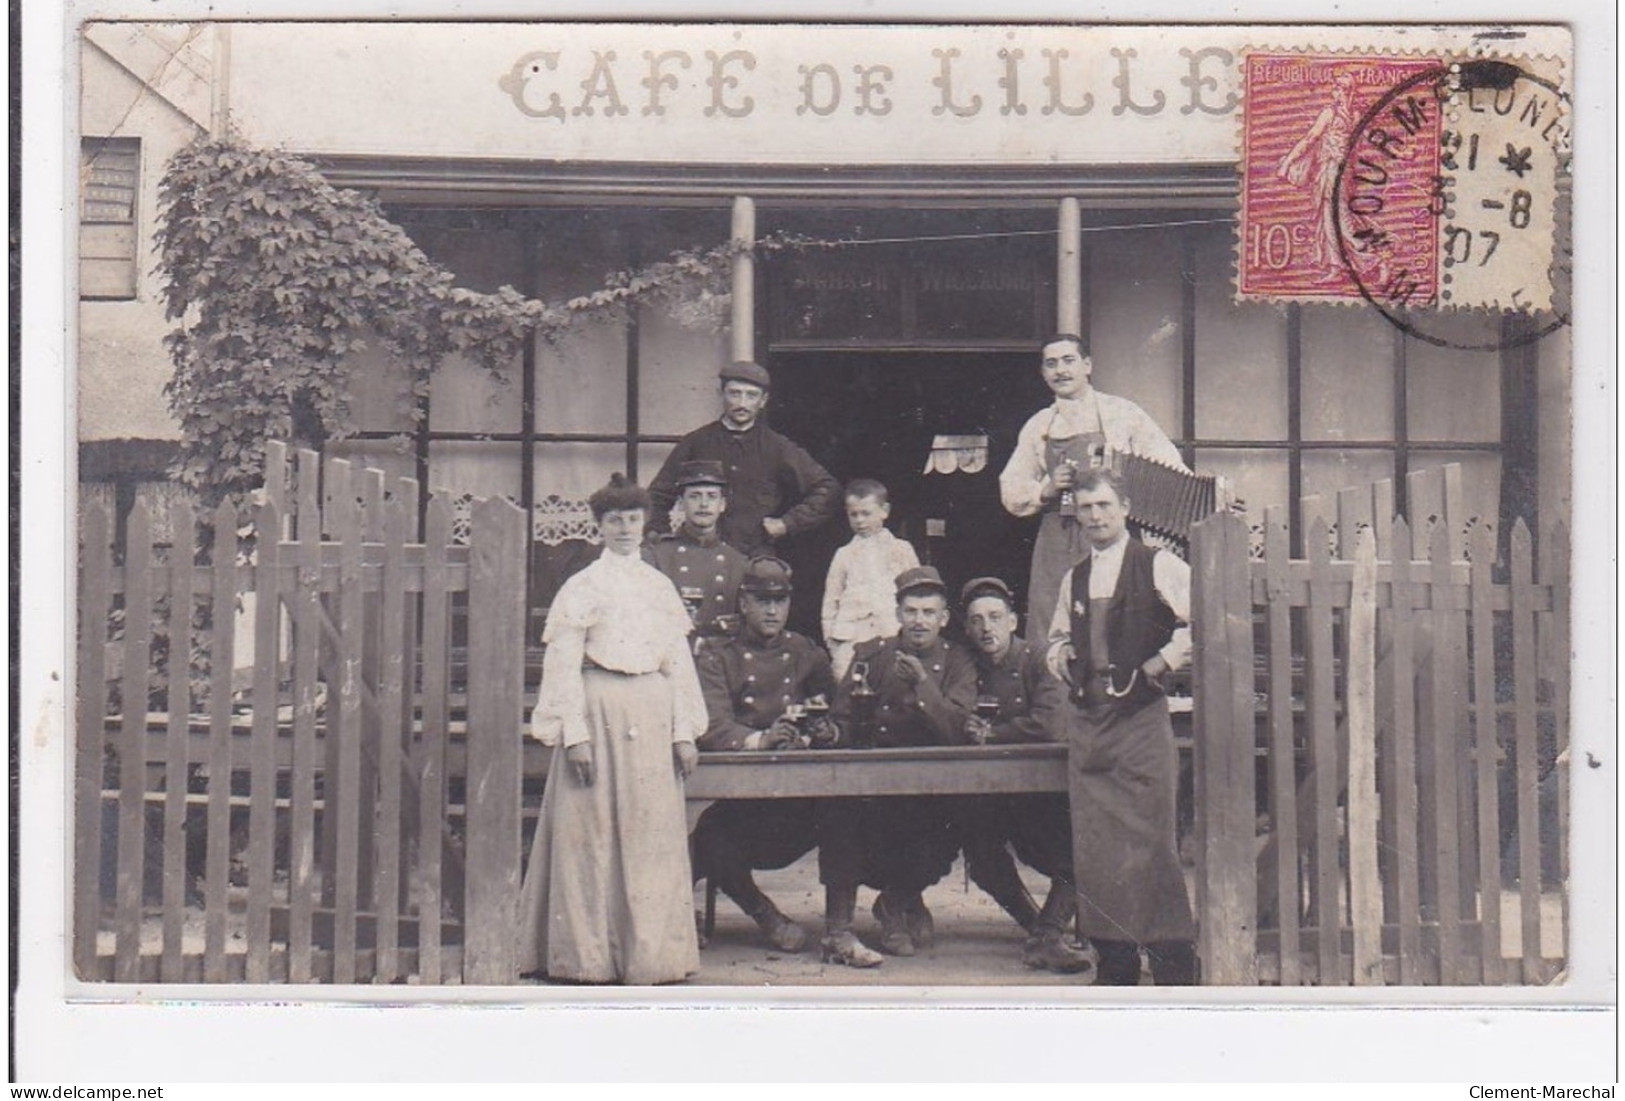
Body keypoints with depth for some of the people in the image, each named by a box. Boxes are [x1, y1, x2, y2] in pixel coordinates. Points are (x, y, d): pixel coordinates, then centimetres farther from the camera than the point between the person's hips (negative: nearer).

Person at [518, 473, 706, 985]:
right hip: (600, 710, -4)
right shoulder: (582, 586, 0)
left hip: (653, 713, 5)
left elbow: (679, 661, 14)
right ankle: (589, 955, 3)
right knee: (593, 833, -3)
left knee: (654, 835, 5)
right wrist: (574, 732, -13)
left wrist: (684, 730, 8)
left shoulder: (660, 586, 13)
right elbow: (564, 664, -5)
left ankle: (649, 951, 12)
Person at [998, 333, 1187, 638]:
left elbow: (1170, 470, 3)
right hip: (1057, 542, 3)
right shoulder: (1037, 426, 15)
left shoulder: (1122, 413, 6)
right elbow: (1011, 493, 16)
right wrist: (1047, 489, -4)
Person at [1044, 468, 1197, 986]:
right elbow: (1058, 636, 31)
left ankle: (1174, 963, -2)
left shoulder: (1157, 567, -3)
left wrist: (1162, 662, -10)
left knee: (1147, 842, -9)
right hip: (1086, 718, 6)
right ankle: (1114, 960, 13)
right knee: (1092, 846, 5)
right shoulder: (1074, 579, 15)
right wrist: (1060, 659, 10)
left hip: (1141, 716, -6)